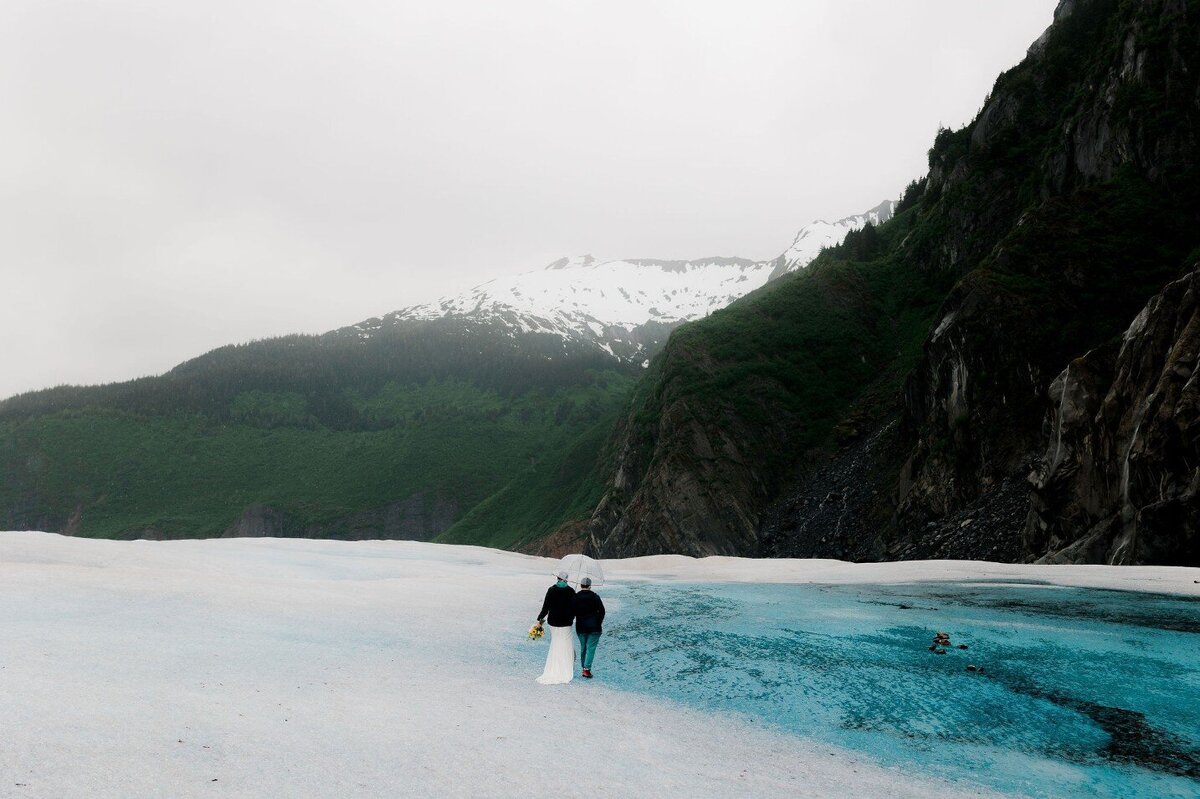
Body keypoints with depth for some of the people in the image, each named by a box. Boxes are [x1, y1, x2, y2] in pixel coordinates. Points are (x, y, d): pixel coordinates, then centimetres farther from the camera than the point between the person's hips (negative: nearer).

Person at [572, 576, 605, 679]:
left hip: (580, 627, 3)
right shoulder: (595, 596, -7)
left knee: (583, 647, 15)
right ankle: (587, 668, -9)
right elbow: (602, 610, -5)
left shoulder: (575, 597, -3)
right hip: (594, 627, -3)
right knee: (591, 647, 0)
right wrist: (599, 622, 7)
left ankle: (584, 668, 21)